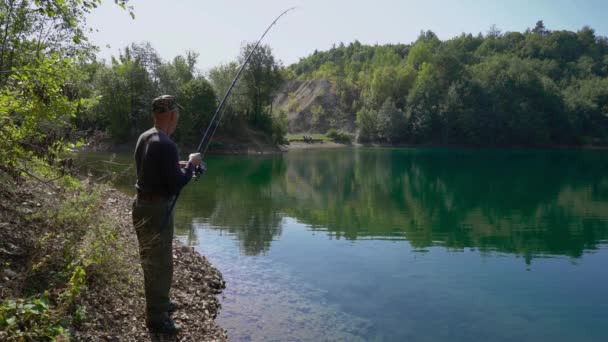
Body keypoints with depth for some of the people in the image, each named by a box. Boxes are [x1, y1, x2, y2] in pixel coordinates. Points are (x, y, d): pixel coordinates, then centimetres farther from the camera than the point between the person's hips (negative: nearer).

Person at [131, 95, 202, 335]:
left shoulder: (144, 137, 7)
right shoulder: (165, 145, -23)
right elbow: (177, 184, -21)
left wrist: (176, 166, 14)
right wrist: (191, 164, -7)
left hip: (144, 205, 10)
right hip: (156, 209, -10)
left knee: (153, 260, 23)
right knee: (159, 263, 1)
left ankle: (159, 302, 40)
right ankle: (156, 318, 13)